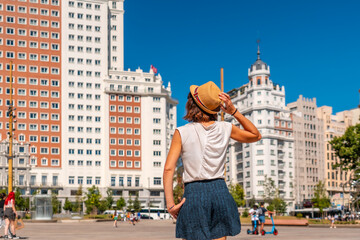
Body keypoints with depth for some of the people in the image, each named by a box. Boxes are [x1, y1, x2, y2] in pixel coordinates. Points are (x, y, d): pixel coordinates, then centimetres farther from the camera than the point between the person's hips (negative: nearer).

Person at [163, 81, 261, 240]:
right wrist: (234, 112, 11)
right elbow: (256, 136, 20)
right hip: (220, 191, 3)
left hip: (194, 193, -3)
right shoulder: (225, 129, 4)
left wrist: (170, 203, -9)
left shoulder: (182, 133, -3)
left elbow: (169, 168, -11)